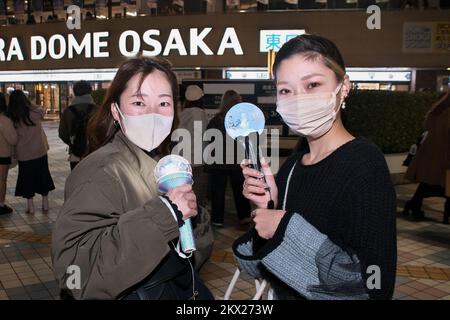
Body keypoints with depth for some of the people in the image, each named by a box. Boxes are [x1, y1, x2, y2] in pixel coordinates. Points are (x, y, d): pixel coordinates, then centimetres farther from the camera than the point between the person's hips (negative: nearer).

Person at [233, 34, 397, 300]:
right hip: (284, 297, 6)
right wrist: (269, 208, -16)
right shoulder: (291, 165, -4)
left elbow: (377, 285, -27)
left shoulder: (363, 161, -21)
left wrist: (287, 228, -25)